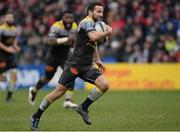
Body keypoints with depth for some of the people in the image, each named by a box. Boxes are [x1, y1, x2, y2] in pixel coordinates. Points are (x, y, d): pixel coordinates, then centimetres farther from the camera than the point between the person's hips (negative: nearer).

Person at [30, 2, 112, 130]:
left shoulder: (94, 24, 17)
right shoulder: (87, 22, -11)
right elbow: (93, 37, -32)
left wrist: (98, 60, 27)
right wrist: (108, 32, -18)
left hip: (87, 67, 8)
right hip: (74, 64, -8)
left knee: (104, 85, -13)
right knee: (59, 92, -7)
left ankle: (83, 108, 3)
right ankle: (36, 117, 9)